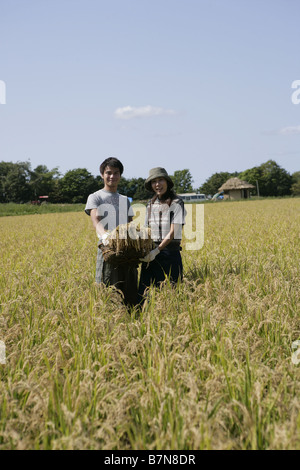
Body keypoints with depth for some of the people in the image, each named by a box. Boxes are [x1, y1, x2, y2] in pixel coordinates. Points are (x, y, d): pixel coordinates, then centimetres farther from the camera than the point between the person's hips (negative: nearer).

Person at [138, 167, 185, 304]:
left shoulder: (176, 203, -5)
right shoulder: (150, 204, 13)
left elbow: (173, 232, -11)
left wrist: (157, 250, -21)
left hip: (170, 253, -5)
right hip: (151, 254, 5)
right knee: (144, 293, 2)